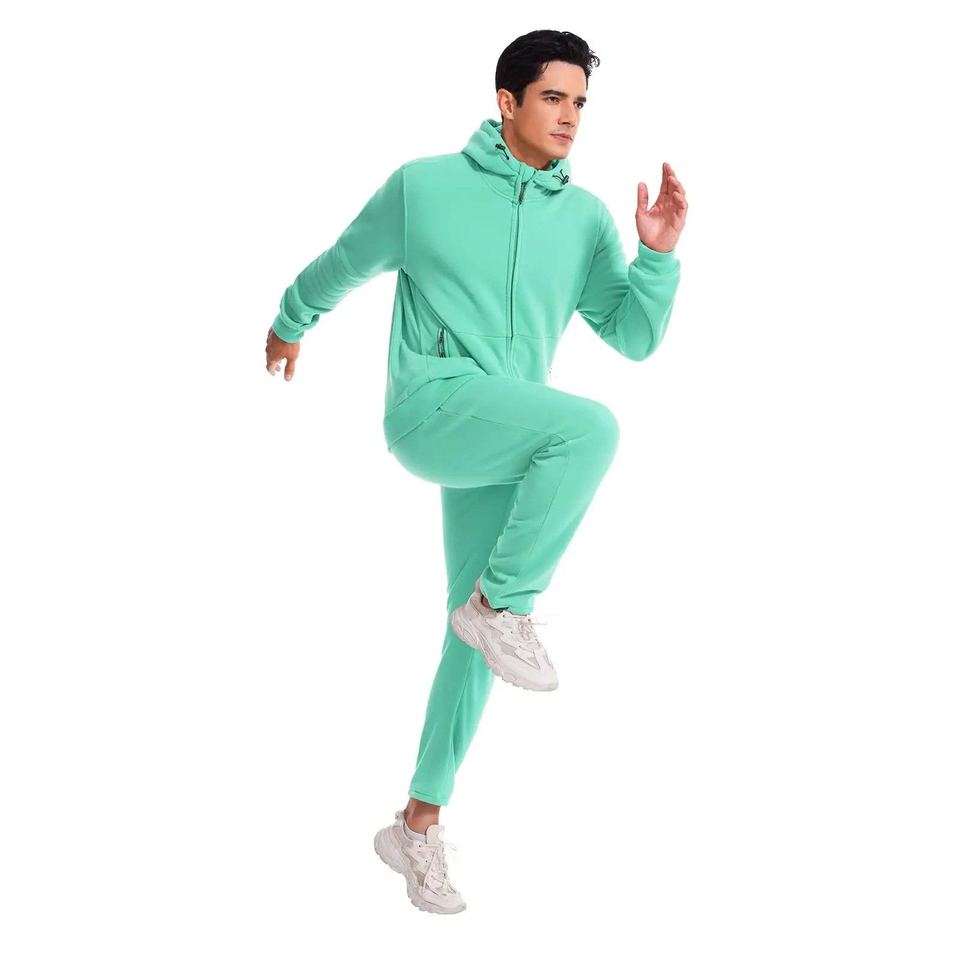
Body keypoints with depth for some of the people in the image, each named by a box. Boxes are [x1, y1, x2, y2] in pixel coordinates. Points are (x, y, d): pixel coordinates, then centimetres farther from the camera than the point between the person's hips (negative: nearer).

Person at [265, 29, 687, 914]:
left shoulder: (585, 218, 9)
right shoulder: (424, 186, 2)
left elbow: (634, 337, 8)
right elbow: (345, 263, 18)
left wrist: (658, 254, -9)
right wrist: (290, 323, 33)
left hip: (504, 445, 5)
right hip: (431, 407, -5)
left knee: (475, 636, 6)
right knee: (591, 428, -30)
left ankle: (420, 824, 18)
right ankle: (503, 603, -14)